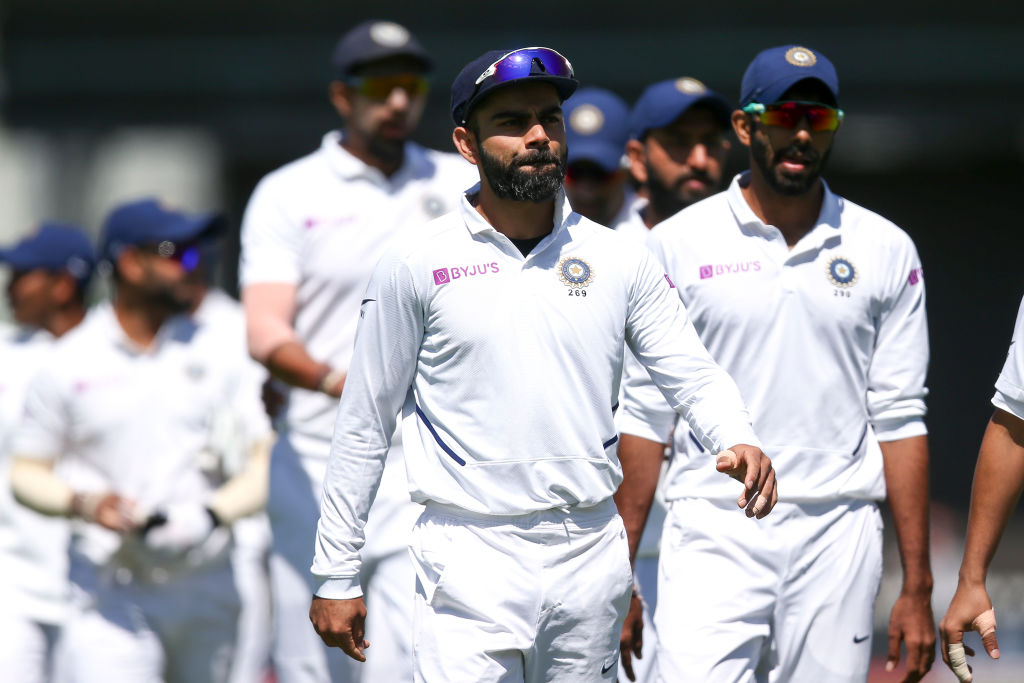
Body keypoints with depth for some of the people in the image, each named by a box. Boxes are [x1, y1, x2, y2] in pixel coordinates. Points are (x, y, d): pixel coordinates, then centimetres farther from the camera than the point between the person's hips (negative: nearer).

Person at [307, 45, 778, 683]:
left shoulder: (618, 258, 7)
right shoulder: (416, 265, -1)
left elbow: (692, 372, 5)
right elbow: (365, 425, 3)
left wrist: (739, 442, -18)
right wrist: (336, 575, 2)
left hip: (591, 553, 3)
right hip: (473, 559, -3)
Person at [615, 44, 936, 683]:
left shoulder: (886, 252, 7)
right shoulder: (678, 246, 4)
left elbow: (899, 419, 7)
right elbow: (644, 414, 4)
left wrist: (917, 587, 2)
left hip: (838, 541, 1)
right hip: (713, 536, -1)